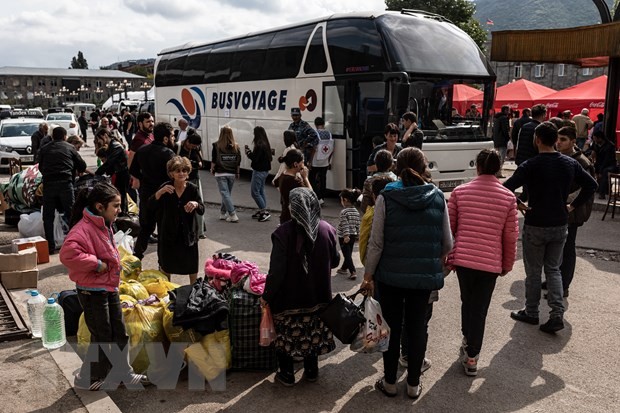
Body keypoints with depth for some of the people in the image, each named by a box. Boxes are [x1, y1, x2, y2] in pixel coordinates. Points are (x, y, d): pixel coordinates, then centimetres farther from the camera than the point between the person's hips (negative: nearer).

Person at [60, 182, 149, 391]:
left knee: (120, 333, 16)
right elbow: (68, 253, -39)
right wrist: (96, 264, -30)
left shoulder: (104, 226, 7)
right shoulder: (84, 229, -24)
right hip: (93, 292, -9)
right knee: (103, 337, 3)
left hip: (110, 288, 9)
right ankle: (87, 379, 22)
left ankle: (124, 373, 31)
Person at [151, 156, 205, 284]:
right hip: (169, 232, 0)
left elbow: (202, 211, -7)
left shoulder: (192, 189, -8)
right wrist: (160, 192, -28)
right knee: (166, 264, 15)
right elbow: (151, 206, -12)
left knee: (191, 264, 11)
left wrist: (196, 204, -29)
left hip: (188, 231, 0)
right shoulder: (166, 187, -8)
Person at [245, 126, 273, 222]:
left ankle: (265, 211, -3)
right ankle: (262, 211, 22)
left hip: (259, 171, -10)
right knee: (261, 191, 16)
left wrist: (248, 152, -6)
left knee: (254, 191, -3)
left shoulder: (259, 145, -21)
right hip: (265, 170, 10)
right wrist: (250, 152, 9)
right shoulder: (266, 144, 8)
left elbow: (254, 158, -24)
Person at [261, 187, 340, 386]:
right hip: (317, 295, 4)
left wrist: (267, 296, -7)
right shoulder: (327, 230, -7)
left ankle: (287, 374, 23)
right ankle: (311, 371, 32)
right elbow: (334, 261, 5)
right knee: (313, 332, 19)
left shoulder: (283, 232, -21)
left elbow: (277, 270, -19)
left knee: (286, 333, 14)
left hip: (289, 297, -4)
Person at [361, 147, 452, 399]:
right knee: (417, 328, 14)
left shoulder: (386, 198, -10)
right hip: (425, 275, 2)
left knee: (392, 327, 13)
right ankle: (413, 385, 27)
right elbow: (447, 243, 1)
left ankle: (389, 383, 26)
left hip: (391, 274, -1)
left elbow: (376, 243, -10)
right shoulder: (438, 198, -3)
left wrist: (368, 276, 1)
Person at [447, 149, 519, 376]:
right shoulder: (508, 197, -2)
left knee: (467, 302, 23)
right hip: (490, 262, -1)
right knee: (479, 309, 9)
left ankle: (467, 341, 38)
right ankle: (471, 357, 16)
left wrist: (447, 258, 14)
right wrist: (507, 264, 13)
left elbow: (449, 227, 2)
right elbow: (510, 236, 0)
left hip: (462, 258, 1)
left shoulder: (459, 192, -1)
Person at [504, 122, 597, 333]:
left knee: (533, 271, 11)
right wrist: (572, 206, 8)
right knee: (553, 269, 16)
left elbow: (506, 188, -25)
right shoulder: (570, 164, 0)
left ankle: (531, 313, 24)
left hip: (535, 226, -4)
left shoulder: (530, 166, -17)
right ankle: (557, 315, 7)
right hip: (560, 225, 4)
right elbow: (591, 185, 8)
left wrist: (517, 205, -10)